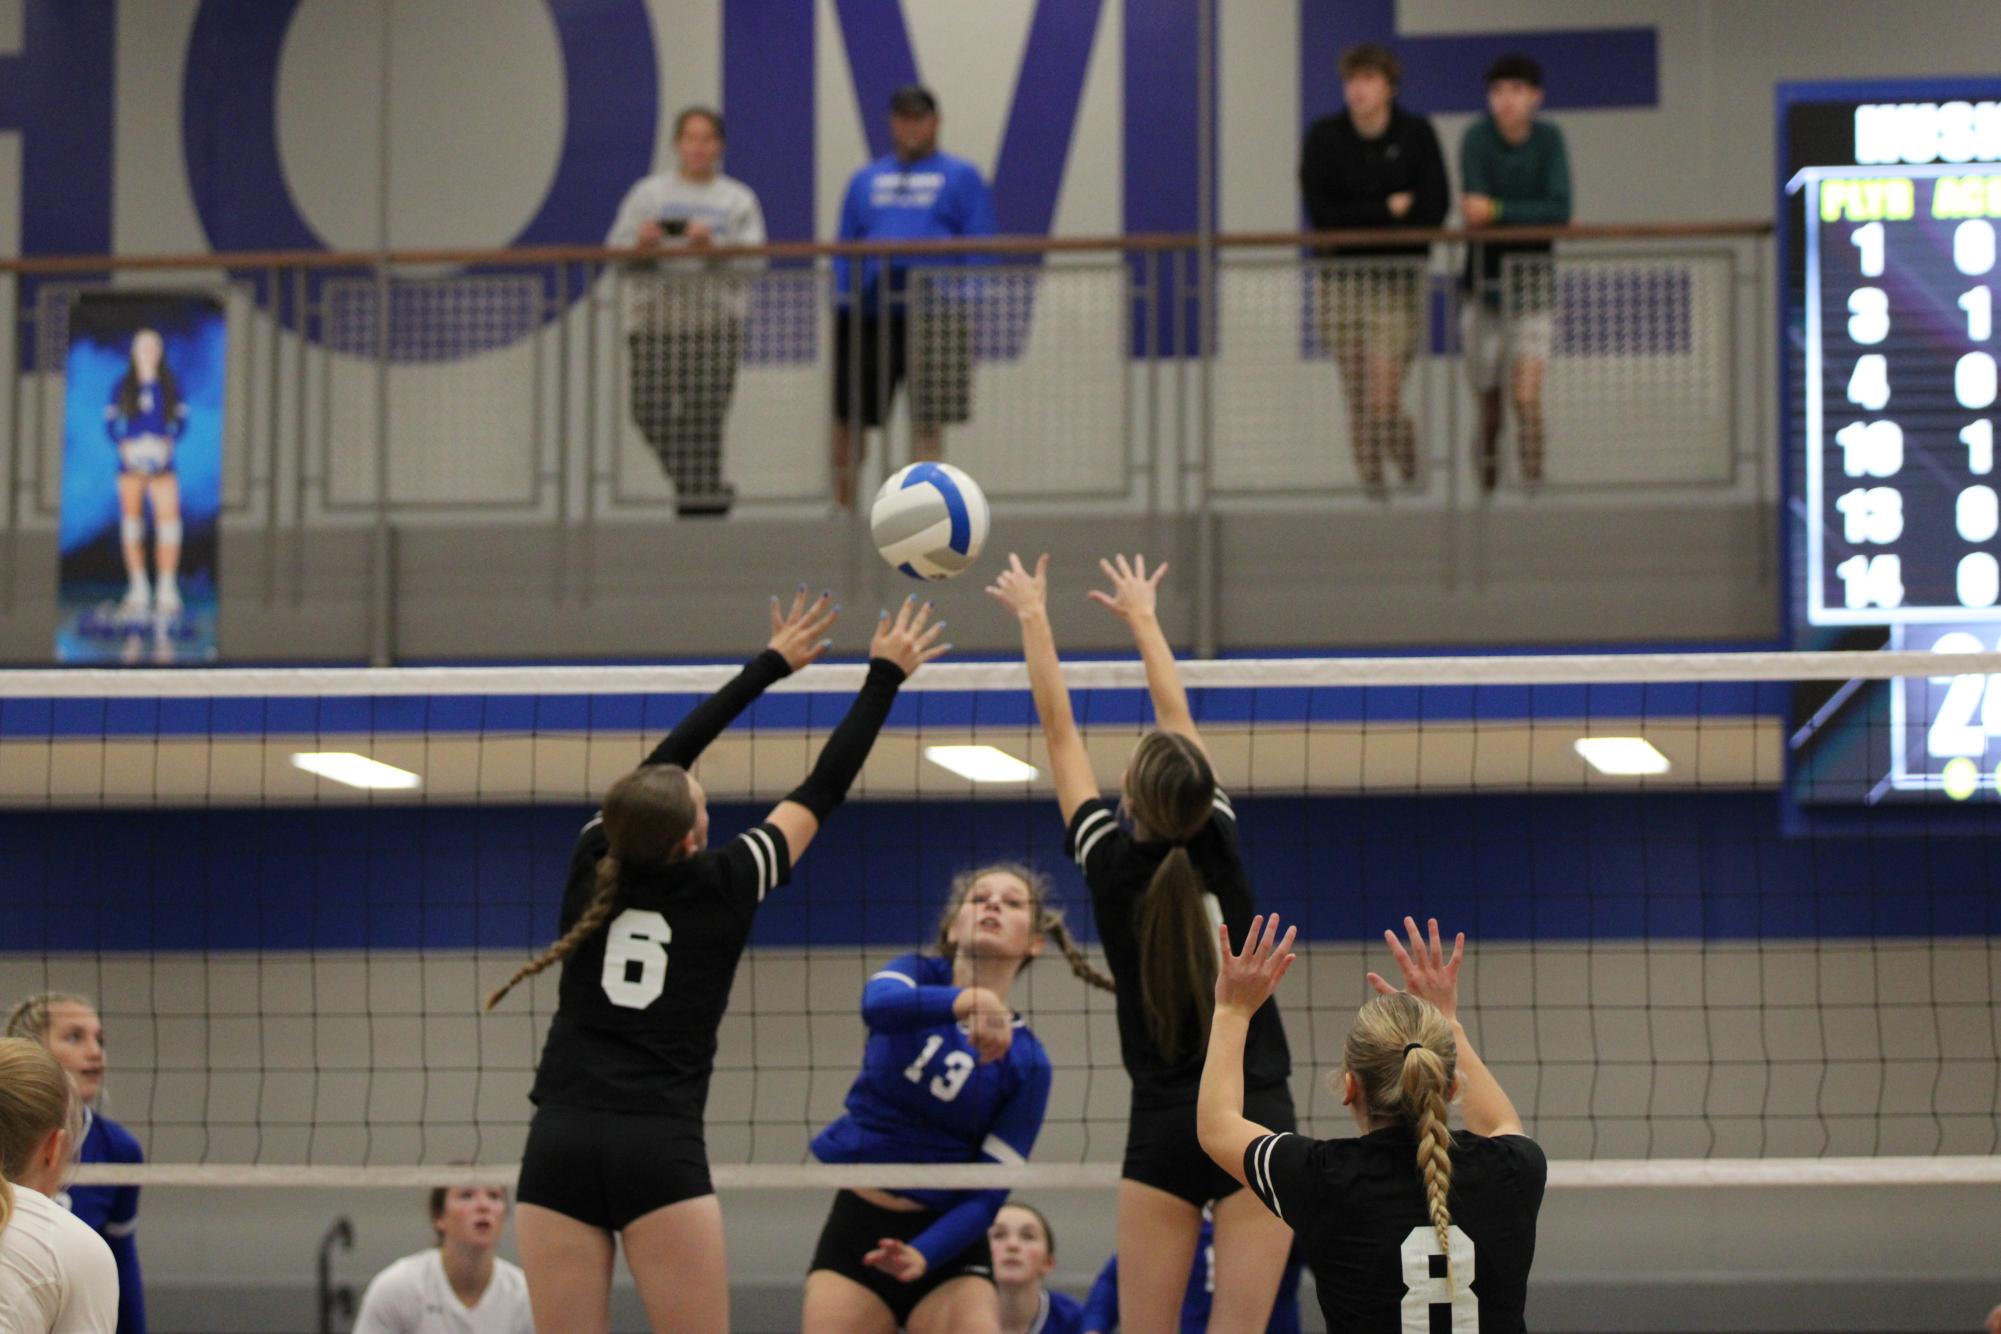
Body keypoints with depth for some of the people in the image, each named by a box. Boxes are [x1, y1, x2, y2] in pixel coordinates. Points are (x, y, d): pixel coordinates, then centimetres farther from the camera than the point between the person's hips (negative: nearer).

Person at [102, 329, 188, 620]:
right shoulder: (123, 386, 5)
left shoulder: (170, 386, 7)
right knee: (130, 522, 0)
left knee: (169, 521, -14)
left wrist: (168, 443, -9)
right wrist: (125, 446, -11)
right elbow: (110, 423, 6)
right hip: (130, 462, 1)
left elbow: (181, 421, 9)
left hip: (162, 462, -1)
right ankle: (138, 590, 7)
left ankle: (167, 592, -12)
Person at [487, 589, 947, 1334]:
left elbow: (666, 759, 22)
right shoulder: (721, 886, 0)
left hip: (558, 1148, 3)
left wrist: (774, 663, 31)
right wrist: (886, 674, 21)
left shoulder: (594, 865, 8)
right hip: (661, 1153, -3)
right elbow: (824, 790, 10)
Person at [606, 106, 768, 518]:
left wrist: (713, 246, -14)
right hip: (657, 317, 1)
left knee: (704, 417, -9)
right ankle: (705, 486, 13)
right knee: (651, 411, -6)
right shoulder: (648, 193, 15)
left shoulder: (739, 199, 14)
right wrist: (641, 245, -11)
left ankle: (701, 502, -3)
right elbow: (615, 251, 10)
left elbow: (754, 258, 2)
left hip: (715, 318, -1)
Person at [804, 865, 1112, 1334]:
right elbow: (877, 1005, -28)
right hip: (855, 1225, 1)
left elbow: (988, 1194, -9)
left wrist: (923, 1255, -27)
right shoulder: (920, 974, -1)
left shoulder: (1026, 1062, -5)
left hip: (944, 1239, -1)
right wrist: (971, 1000, -46)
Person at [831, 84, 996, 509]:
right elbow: (844, 247, 17)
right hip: (869, 311, 3)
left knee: (927, 419, 0)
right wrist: (840, 302, 3)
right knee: (848, 413, 1)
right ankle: (840, 502, 11)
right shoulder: (866, 181, 18)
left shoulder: (960, 178, 8)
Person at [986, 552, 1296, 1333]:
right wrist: (1141, 616, 27)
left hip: (1164, 1130, -1)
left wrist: (1033, 616, 20)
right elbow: (1178, 716, 14)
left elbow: (1059, 731, 8)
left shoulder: (1111, 862, -4)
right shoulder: (1221, 849, -1)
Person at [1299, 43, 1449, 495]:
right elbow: (1321, 212, -8)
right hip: (1342, 281, 2)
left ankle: (1414, 478, 12)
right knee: (1358, 403, 4)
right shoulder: (1324, 137, -1)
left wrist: (1358, 220, -12)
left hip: (1397, 284, -2)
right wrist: (1389, 211, -12)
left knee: (1383, 403, -11)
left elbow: (1434, 210, -8)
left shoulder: (1417, 134, -3)